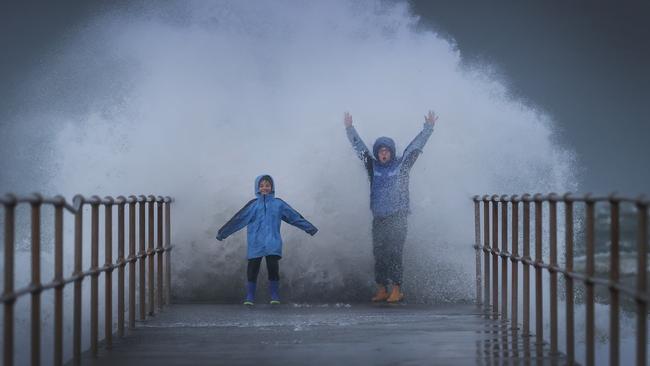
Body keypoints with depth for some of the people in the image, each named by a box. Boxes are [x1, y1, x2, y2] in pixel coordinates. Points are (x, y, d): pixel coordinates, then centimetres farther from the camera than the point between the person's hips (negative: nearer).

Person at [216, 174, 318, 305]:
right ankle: (250, 298, 6)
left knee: (273, 268, -6)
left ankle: (275, 296, 5)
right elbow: (238, 220, 4)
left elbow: (295, 217, 11)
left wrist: (310, 228, 11)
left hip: (273, 243, 0)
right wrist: (223, 233, 2)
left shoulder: (278, 204, 8)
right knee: (252, 269, -1)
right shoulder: (253, 205, 6)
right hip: (256, 243, 0)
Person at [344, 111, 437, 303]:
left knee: (393, 252, -9)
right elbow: (359, 147, 14)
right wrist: (349, 128, 13)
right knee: (379, 254, 4)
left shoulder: (401, 164, 3)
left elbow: (416, 145, 2)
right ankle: (381, 290, 9)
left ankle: (396, 290, -8)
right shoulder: (373, 166, 10)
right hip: (378, 218, 4)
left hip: (397, 218, -4)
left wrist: (428, 127, -2)